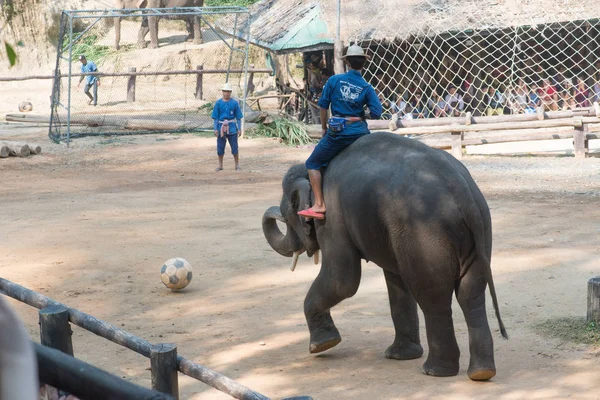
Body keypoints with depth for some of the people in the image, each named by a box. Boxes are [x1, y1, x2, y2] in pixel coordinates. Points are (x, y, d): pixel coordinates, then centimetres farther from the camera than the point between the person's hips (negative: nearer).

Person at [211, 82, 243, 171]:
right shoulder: (218, 103, 2)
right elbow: (216, 117, 4)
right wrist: (215, 129, -2)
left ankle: (237, 165, 13)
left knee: (234, 146, 2)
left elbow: (238, 117, 2)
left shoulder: (234, 103, 0)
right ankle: (220, 165, 17)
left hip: (232, 127, -1)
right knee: (220, 147, 6)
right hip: (221, 127, 1)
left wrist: (239, 129, -2)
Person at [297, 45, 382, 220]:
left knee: (313, 164, 10)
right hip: (360, 131, 2)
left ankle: (319, 205, -3)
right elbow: (376, 113, -3)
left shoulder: (334, 80, 1)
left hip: (338, 132, -2)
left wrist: (324, 128, 15)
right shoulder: (366, 88, 3)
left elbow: (323, 105, 3)